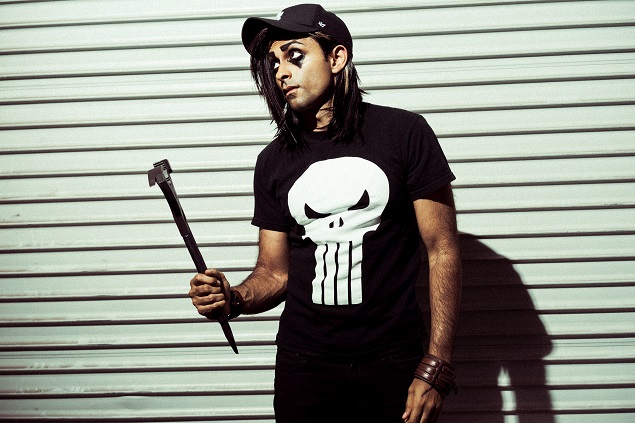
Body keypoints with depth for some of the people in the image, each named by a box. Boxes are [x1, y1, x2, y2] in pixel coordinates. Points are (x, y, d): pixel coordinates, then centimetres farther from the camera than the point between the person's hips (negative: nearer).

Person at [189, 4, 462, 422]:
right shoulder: (274, 160, 5)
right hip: (304, 364, 3)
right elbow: (274, 274, 8)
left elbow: (443, 251, -7)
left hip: (393, 365, -2)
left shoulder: (403, 133, -6)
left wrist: (435, 369, -13)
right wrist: (233, 299, -15)